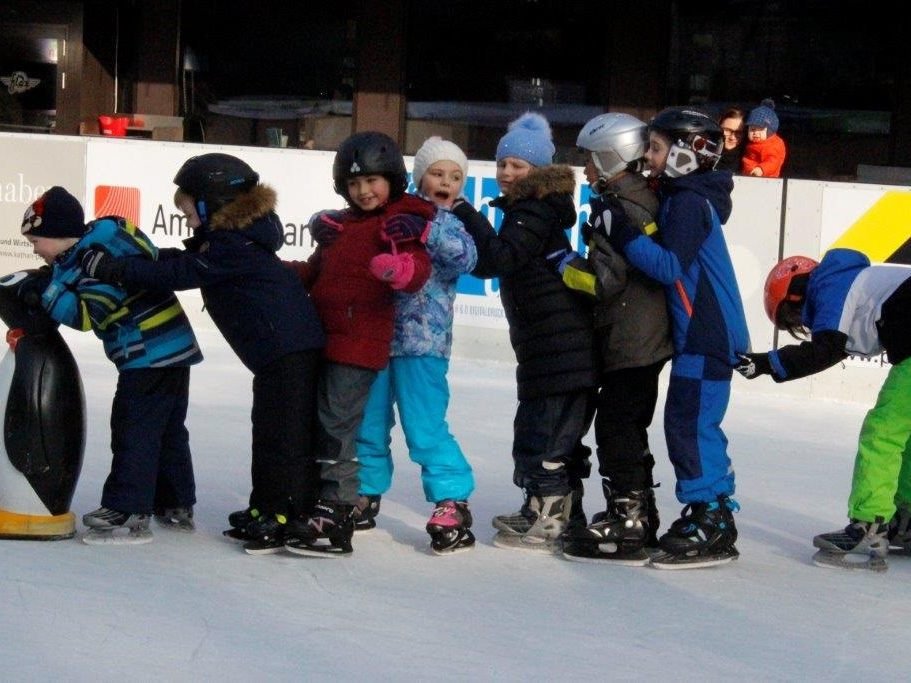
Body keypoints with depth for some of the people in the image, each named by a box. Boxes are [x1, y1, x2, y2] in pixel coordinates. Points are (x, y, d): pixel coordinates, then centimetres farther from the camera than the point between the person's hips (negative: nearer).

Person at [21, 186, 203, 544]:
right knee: (167, 431, 18)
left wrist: (47, 293, -24)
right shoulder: (90, 250, 11)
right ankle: (176, 505, 27)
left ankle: (128, 513, -9)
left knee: (133, 431, -9)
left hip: (150, 354, -11)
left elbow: (90, 313, -25)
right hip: (173, 349, 11)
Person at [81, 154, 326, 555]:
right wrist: (124, 263, 7)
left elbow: (180, 273, -18)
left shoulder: (233, 247, -16)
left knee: (285, 434, -8)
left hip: (288, 350, -11)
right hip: (280, 351, 11)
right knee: (269, 431, 17)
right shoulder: (233, 240, 17)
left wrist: (115, 269, -14)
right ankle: (265, 510, 24)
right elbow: (184, 260, 20)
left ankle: (288, 518, -6)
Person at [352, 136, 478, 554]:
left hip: (422, 344, -4)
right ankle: (366, 494, 28)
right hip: (377, 336, 4)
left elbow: (466, 257, -21)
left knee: (425, 428, -10)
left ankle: (453, 501, -3)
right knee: (368, 422, 13)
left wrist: (429, 229, -32)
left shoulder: (451, 226, 0)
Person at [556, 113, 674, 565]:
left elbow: (606, 280, -22)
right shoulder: (644, 198, 13)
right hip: (646, 340, 10)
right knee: (629, 428, 18)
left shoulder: (622, 208, -18)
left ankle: (626, 528, -8)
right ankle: (637, 516, 27)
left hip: (630, 342, -10)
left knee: (615, 427, -8)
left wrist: (563, 268, -8)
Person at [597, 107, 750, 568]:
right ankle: (712, 516, 20)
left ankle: (710, 525, -8)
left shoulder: (691, 202, -14)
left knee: (690, 423, -10)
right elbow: (667, 258, 13)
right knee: (692, 424, 14)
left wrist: (622, 232, -21)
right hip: (701, 333, 10)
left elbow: (671, 266, -23)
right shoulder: (678, 197, 16)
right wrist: (613, 232, 1)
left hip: (708, 335, -10)